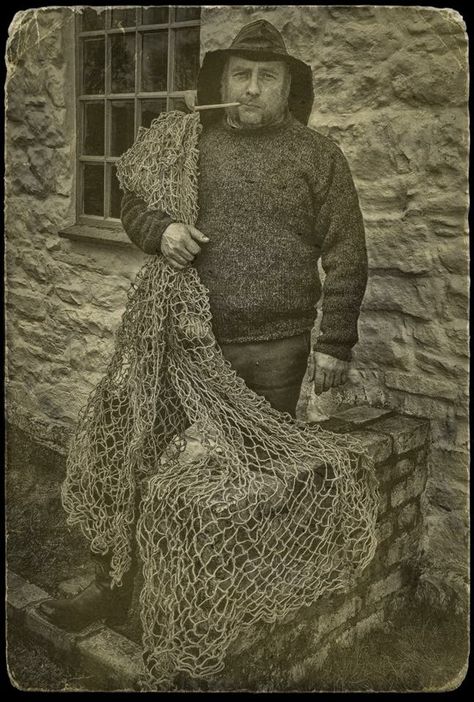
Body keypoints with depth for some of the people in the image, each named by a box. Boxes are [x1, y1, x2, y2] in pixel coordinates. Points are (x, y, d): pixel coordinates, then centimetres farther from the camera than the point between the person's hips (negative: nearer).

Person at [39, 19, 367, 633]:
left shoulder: (318, 156, 2)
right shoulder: (191, 146, 9)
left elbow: (346, 257, -1)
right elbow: (132, 203, 17)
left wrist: (334, 344, -6)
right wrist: (158, 229, -6)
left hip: (276, 351, -2)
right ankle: (113, 586, 23)